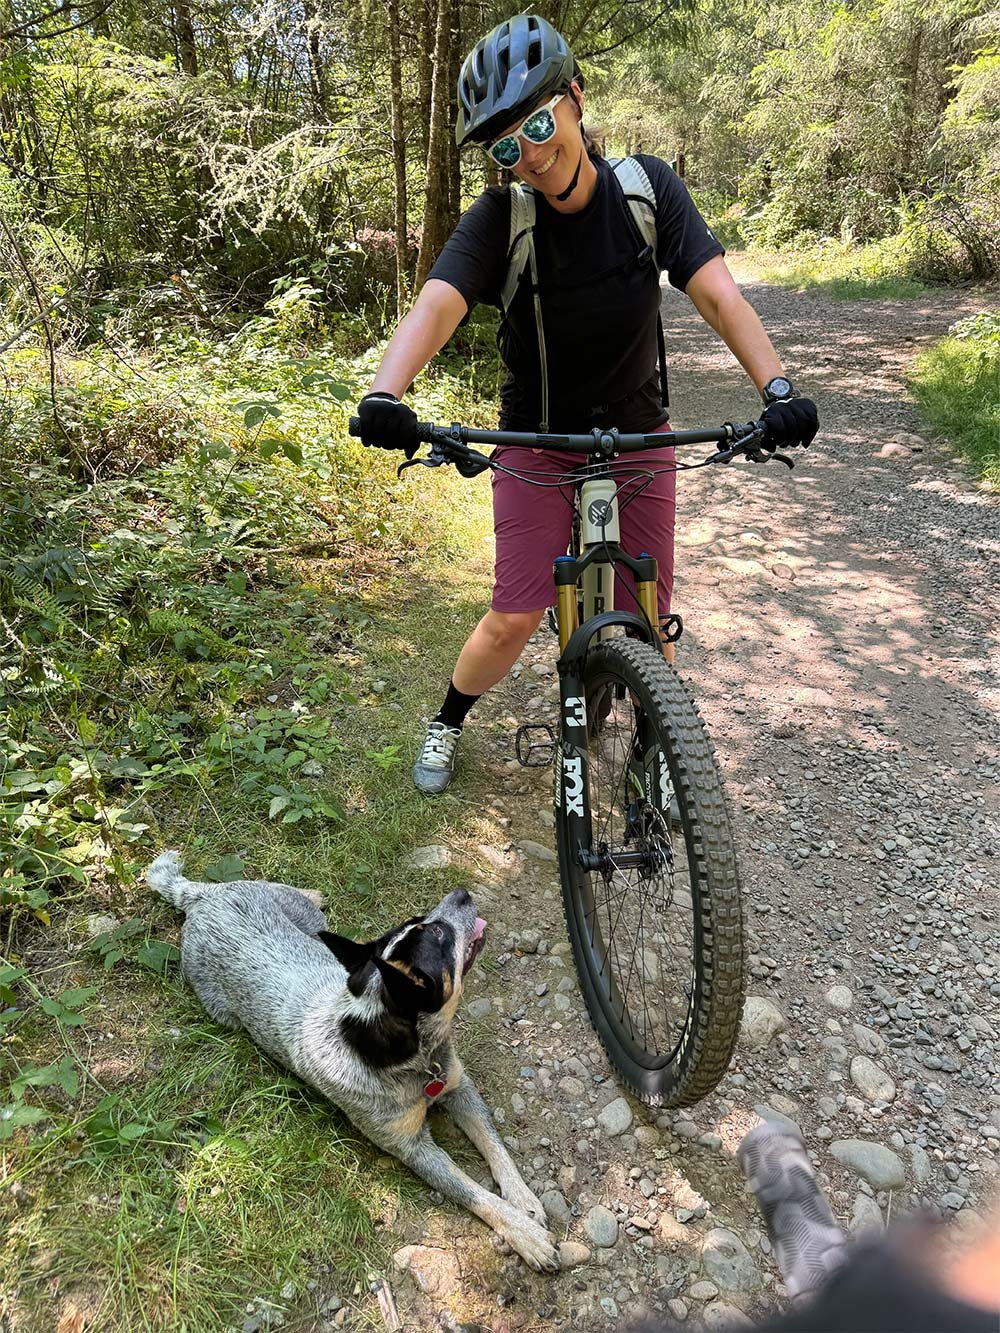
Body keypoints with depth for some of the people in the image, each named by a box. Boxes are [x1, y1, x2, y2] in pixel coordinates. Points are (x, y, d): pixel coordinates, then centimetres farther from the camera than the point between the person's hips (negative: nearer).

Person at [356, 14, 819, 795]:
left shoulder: (648, 189, -11)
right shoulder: (500, 218, -15)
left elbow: (718, 294, -21)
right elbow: (436, 306, -31)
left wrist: (777, 388, -38)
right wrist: (386, 393, -51)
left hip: (638, 437, 2)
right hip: (537, 444, -1)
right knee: (515, 618, -7)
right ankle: (447, 723, 22)